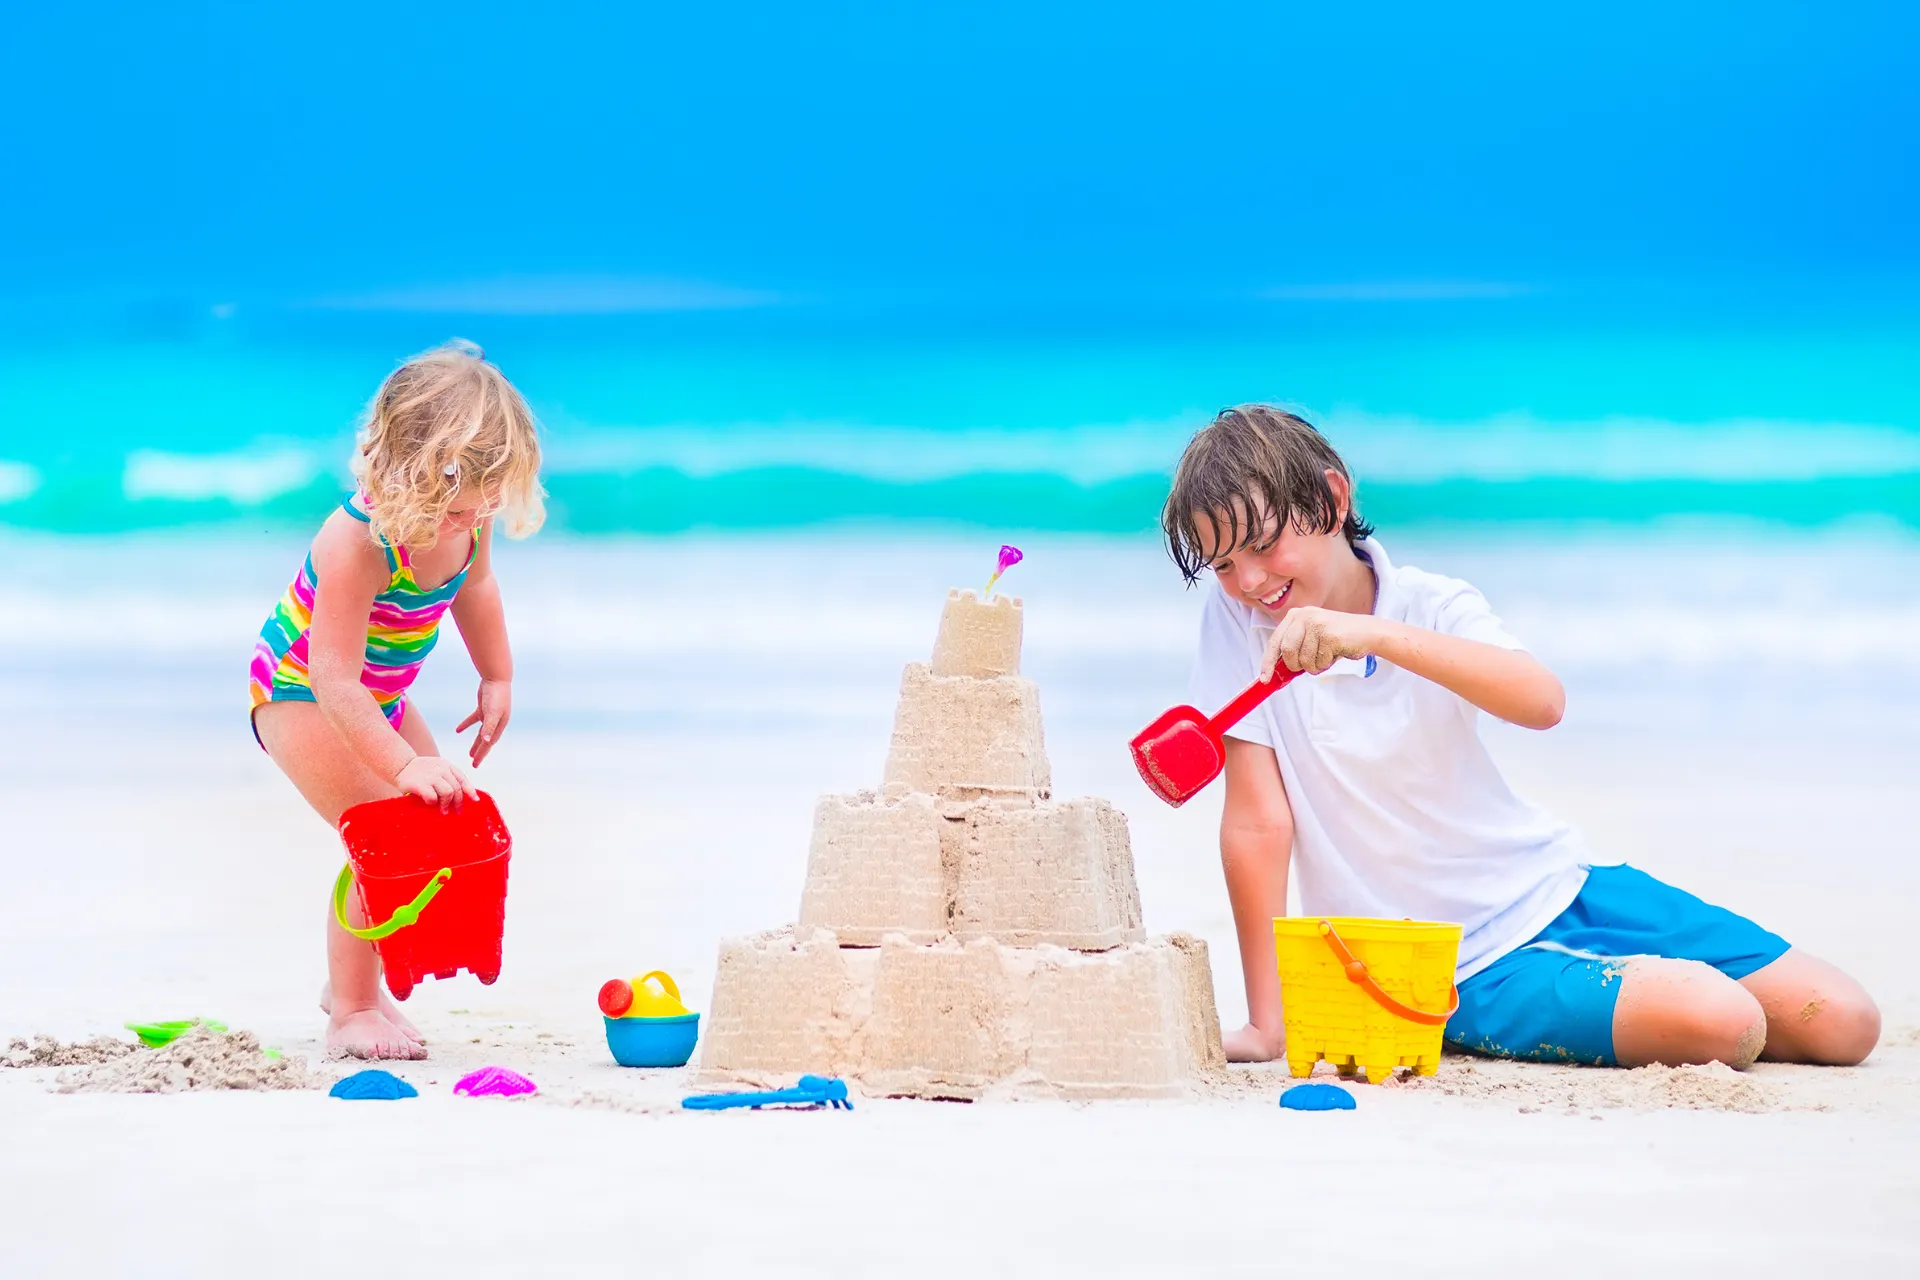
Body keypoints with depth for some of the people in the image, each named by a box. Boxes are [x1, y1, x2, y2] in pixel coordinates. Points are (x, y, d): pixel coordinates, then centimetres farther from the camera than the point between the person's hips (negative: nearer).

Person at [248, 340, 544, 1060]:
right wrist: (404, 766, -47)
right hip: (300, 695, -8)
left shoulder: (469, 515, -16)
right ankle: (350, 1013, -8)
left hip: (378, 696, 8)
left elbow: (474, 586, 10)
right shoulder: (358, 542, -39)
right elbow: (335, 683, -40)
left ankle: (353, 986, 27)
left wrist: (497, 679, 14)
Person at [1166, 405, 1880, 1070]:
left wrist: (1374, 634, -39)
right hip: (1470, 974, -3)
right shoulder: (1237, 622, -7)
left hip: (1556, 891, 3)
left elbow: (1542, 702, -28)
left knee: (1845, 1023, -3)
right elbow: (1258, 822, -11)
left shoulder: (1431, 607, -5)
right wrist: (1267, 1026, -15)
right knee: (1726, 1025, -25)